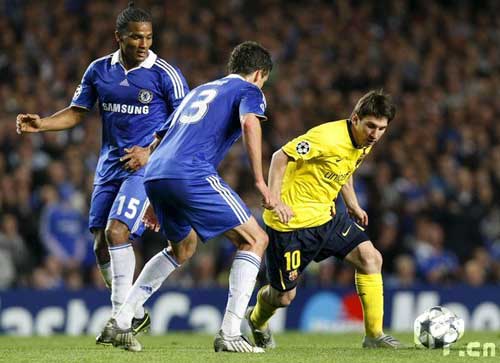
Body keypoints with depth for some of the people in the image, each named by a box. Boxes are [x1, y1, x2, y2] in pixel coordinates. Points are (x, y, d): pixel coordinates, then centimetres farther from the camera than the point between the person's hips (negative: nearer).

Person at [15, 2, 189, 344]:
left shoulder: (166, 74, -10)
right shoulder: (99, 70, 4)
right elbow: (76, 113, 12)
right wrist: (40, 124, -5)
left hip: (146, 167, -6)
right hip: (110, 166, 6)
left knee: (116, 231, -22)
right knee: (102, 246, 4)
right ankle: (136, 314, 21)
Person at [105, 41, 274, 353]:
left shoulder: (200, 91, 34)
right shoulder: (249, 91, 12)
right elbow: (250, 123, -12)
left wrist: (157, 202, 40)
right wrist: (260, 181, -11)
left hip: (154, 174, 8)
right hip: (192, 174, -8)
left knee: (183, 248, 30)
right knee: (255, 240, 3)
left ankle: (121, 321, 24)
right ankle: (229, 334, -8)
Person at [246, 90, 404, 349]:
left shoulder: (365, 144, 3)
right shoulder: (329, 137, -25)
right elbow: (281, 156, -23)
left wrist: (353, 206, 12)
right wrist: (276, 200, -30)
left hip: (324, 216, 8)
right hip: (291, 220, -8)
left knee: (370, 257, -10)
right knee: (284, 296, 2)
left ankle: (374, 335, -6)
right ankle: (256, 321, 38)